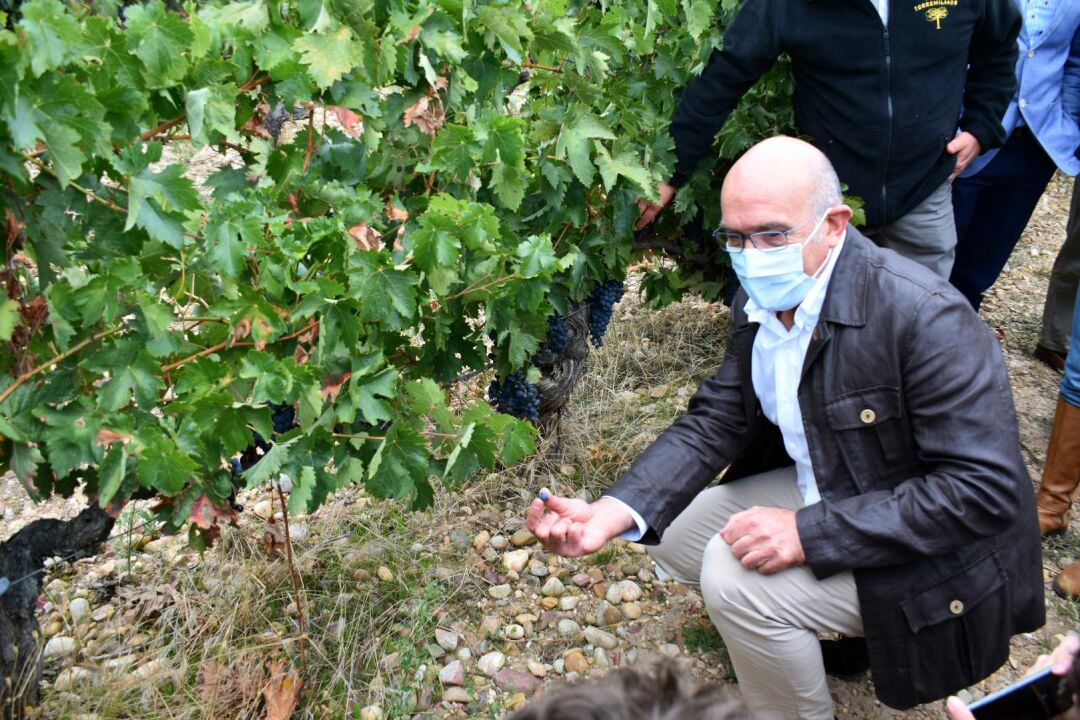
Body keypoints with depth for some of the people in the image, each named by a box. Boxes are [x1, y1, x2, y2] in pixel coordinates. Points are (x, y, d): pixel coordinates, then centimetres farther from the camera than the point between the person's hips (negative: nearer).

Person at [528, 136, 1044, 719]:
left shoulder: (927, 318, -30)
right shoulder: (760, 299, -5)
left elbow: (986, 489, -30)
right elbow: (715, 420, -3)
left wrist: (809, 533, -33)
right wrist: (613, 512, -20)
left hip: (924, 556, -8)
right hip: (822, 492, 8)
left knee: (736, 576, -24)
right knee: (674, 532, 6)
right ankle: (842, 625, 19)